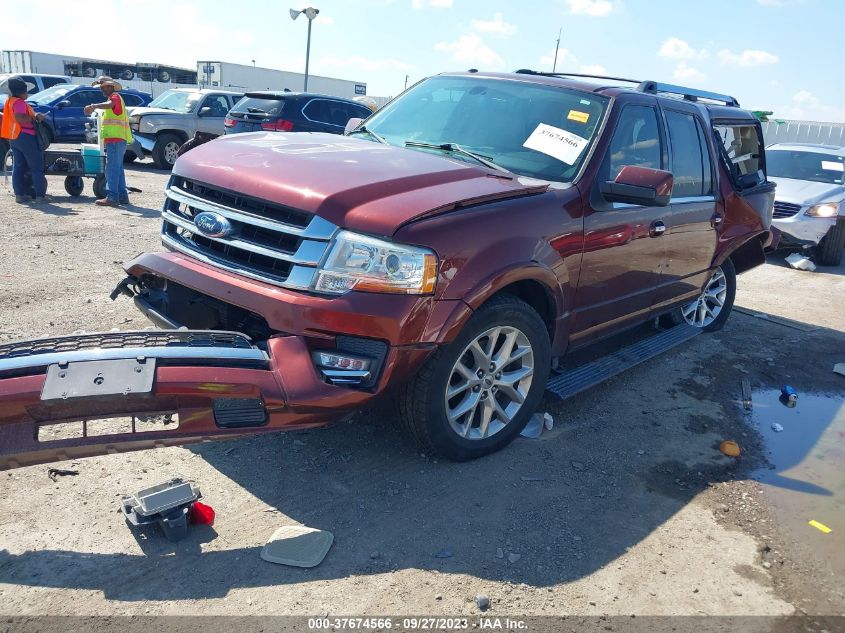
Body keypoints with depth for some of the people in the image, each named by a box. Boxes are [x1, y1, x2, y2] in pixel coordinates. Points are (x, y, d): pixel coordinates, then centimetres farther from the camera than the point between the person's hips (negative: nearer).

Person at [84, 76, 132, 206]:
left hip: (115, 140, -11)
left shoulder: (115, 96, -5)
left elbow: (109, 105, -29)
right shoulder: (112, 98, 28)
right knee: (118, 169, 12)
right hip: (116, 140, 11)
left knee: (112, 169, -13)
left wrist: (94, 106, -45)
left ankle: (112, 197, -14)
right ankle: (122, 196, 15)